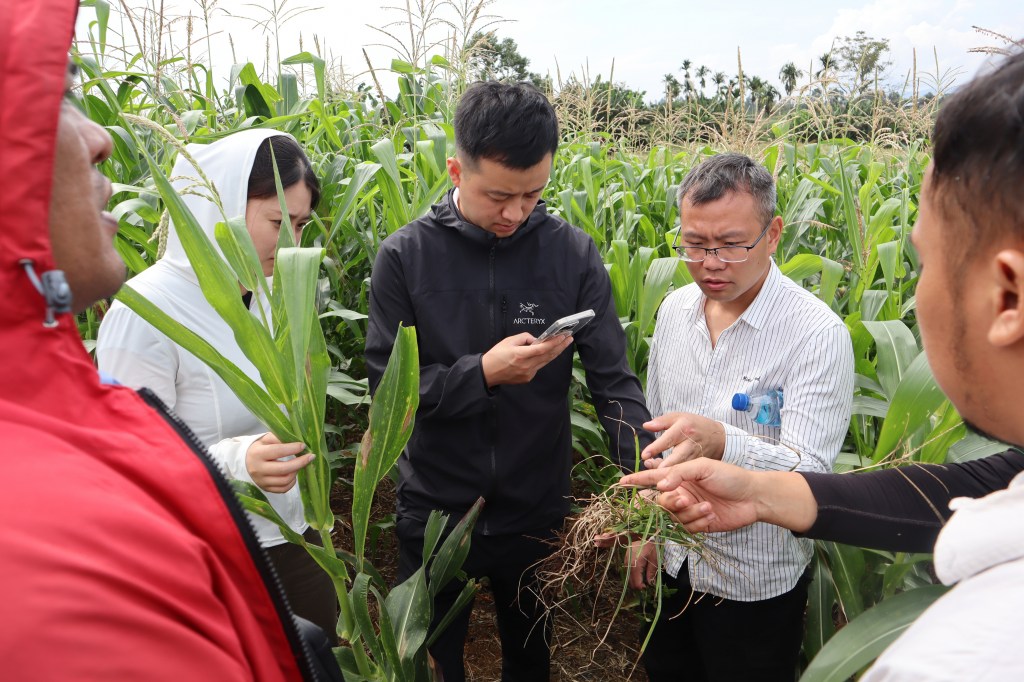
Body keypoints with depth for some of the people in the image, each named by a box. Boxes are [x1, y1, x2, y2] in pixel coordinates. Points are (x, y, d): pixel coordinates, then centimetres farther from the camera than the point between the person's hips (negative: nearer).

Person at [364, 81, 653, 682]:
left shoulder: (574, 254, -11)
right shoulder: (405, 257, -13)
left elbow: (615, 382, -12)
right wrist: (482, 372, -28)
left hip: (539, 513, 1)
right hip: (435, 512, -1)